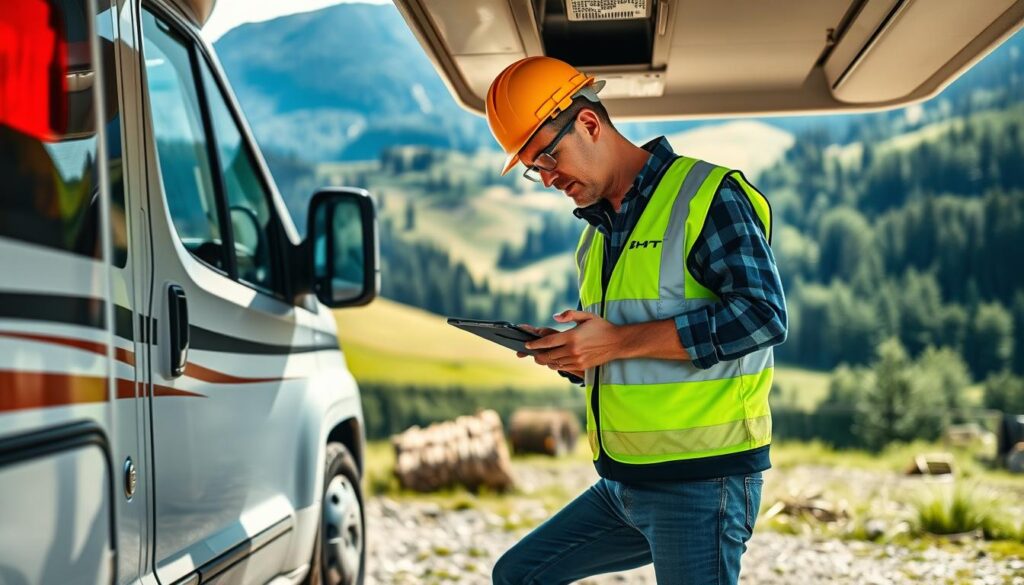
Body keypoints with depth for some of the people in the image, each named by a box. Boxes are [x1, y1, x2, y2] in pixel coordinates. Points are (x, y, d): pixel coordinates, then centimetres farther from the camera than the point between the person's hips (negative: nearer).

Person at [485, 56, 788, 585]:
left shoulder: (706, 194, -10)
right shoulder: (597, 231, 18)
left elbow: (763, 314, -21)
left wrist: (616, 341, -21)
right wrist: (569, 353, 0)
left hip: (699, 481, -9)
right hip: (621, 482, 9)